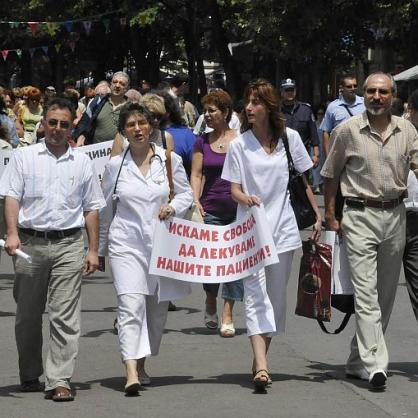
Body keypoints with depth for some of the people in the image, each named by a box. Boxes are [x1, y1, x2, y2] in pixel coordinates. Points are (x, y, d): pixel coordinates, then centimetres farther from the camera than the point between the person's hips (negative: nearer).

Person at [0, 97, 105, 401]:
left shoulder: (82, 163, 11)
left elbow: (92, 208, 12)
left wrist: (93, 250, 6)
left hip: (68, 244, 0)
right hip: (30, 243, 0)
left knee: (65, 316, -8)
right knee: (28, 314, 9)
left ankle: (59, 381, -9)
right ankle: (30, 376, 23)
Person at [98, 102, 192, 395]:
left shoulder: (170, 159, 3)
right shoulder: (115, 165, 4)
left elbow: (186, 194, 12)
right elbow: (106, 209, 13)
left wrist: (174, 207, -11)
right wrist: (100, 250, 17)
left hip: (162, 243, 2)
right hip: (126, 243, -2)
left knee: (157, 309, 10)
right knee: (131, 305, -16)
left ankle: (141, 364, 29)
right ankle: (131, 372, -24)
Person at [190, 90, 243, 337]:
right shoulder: (203, 142, 9)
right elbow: (196, 174, 6)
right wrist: (195, 200, -8)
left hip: (238, 208, -2)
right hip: (211, 209, 2)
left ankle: (227, 316, 1)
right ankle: (210, 304, 27)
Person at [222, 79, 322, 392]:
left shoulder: (290, 138, 4)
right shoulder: (239, 145, 1)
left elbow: (305, 178, 11)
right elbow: (234, 189, 1)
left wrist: (317, 215, 7)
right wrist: (246, 198, -22)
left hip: (282, 227, 2)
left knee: (276, 296, 8)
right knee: (255, 294, -13)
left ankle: (261, 358, 24)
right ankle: (261, 366, -22)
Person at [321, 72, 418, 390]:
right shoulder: (347, 131, -2)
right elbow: (331, 175, 5)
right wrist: (331, 217, 1)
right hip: (360, 216, -4)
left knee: (386, 294, 9)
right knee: (366, 292, -12)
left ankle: (358, 361, 21)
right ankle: (375, 364, -20)